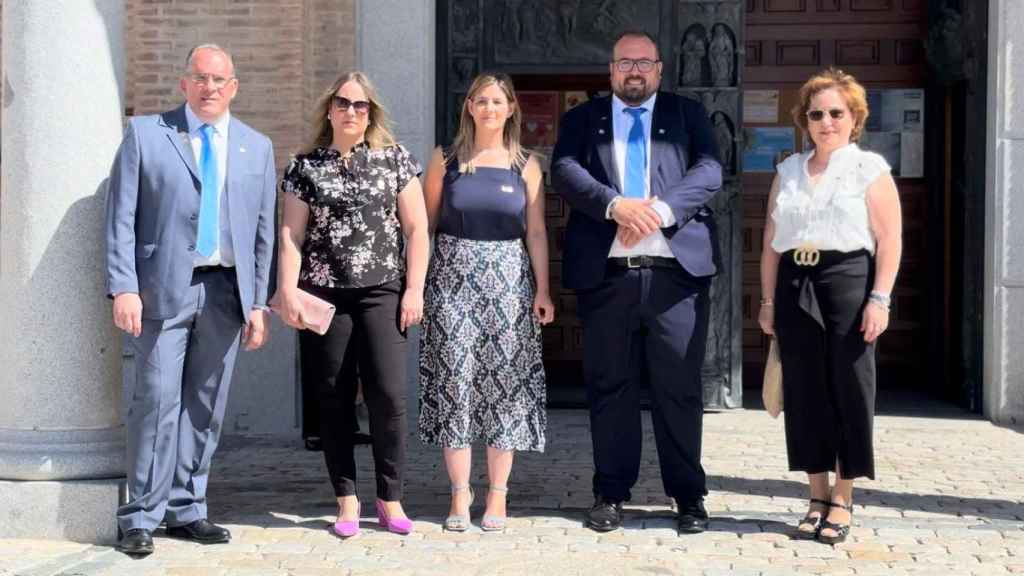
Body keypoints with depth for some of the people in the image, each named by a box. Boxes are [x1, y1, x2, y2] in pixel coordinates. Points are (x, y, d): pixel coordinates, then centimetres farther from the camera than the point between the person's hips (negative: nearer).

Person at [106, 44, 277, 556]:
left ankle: (186, 510, 18)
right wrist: (123, 287, -10)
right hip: (163, 287, -3)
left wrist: (258, 302, 6)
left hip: (226, 290, 3)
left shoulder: (257, 147, 14)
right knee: (157, 399, -5)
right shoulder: (145, 134, 5)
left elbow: (263, 231, 12)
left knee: (206, 406, 7)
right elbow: (121, 217, 0)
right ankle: (141, 516, 5)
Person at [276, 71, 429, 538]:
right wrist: (288, 291, -6)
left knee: (389, 393, -7)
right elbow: (291, 235, 4)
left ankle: (390, 498, 6)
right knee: (333, 399, 4)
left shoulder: (395, 159, 7)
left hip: (382, 292, 0)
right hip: (323, 295, 1)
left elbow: (415, 228, 4)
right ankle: (346, 500, 14)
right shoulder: (305, 166, 7)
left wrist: (414, 288, -2)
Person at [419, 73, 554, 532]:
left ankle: (497, 495, 10)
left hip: (507, 280, 0)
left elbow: (536, 232, 5)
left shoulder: (525, 165, 6)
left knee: (504, 382, 1)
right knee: (454, 379, -1)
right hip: (453, 276, 0)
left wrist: (543, 290, -2)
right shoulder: (446, 160, 6)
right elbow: (425, 223, 6)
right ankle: (460, 494, 8)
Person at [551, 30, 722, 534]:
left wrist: (661, 210, -19)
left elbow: (709, 170, -2)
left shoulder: (687, 115, 13)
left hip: (675, 271, 0)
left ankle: (689, 496, 14)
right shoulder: (582, 119, 14)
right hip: (605, 273, 1)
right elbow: (565, 171, -4)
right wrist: (616, 204, -21)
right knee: (609, 388, 7)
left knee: (680, 388, 2)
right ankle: (611, 494, 17)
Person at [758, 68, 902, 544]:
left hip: (847, 280, -4)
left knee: (849, 389, -1)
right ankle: (818, 496, 17)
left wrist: (879, 299, -13)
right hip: (795, 286, 4)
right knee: (804, 391, 5)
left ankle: (842, 499, 11)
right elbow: (771, 242, 14)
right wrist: (767, 300, 9)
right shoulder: (788, 171, 15)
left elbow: (889, 241, -5)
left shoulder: (869, 169, 2)